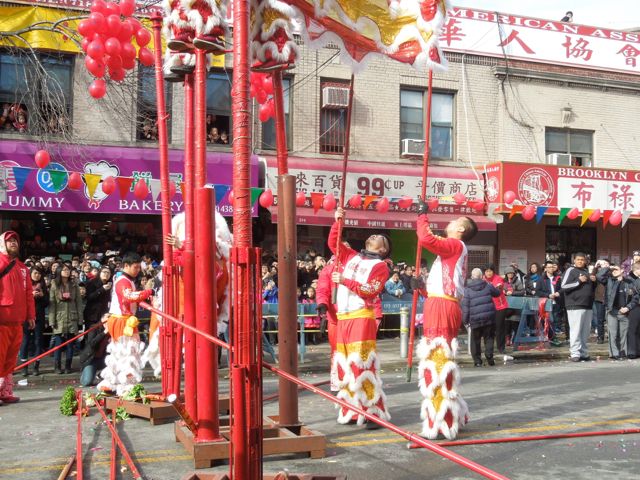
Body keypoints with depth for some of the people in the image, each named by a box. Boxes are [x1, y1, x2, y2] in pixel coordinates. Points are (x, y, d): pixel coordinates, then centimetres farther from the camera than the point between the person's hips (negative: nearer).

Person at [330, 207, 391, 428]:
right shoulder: (351, 257, 19)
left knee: (362, 364, -12)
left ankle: (374, 412, -9)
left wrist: (345, 281, -16)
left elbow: (370, 290, -10)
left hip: (362, 317, -6)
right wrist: (338, 221, 12)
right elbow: (333, 243, 24)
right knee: (345, 364, 6)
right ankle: (352, 410, 13)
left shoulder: (380, 266, 2)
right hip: (343, 317, 6)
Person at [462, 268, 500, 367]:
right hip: (489, 317, 1)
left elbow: (465, 306, -5)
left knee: (475, 340, 9)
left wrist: (465, 320, 1)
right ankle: (490, 358, 3)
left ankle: (477, 360, 8)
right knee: (489, 338, 11)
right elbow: (498, 293, 19)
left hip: (475, 319, -1)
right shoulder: (487, 285, 2)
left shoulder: (467, 289, -3)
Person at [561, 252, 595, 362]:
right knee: (576, 331, -10)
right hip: (575, 306, -7)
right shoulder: (571, 271, -1)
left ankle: (584, 353, 12)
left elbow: (591, 287, 32)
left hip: (588, 306, 7)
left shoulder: (587, 271, 21)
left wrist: (593, 281, 10)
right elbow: (563, 286, -10)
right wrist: (578, 281, -15)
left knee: (585, 332, 7)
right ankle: (575, 354, -9)